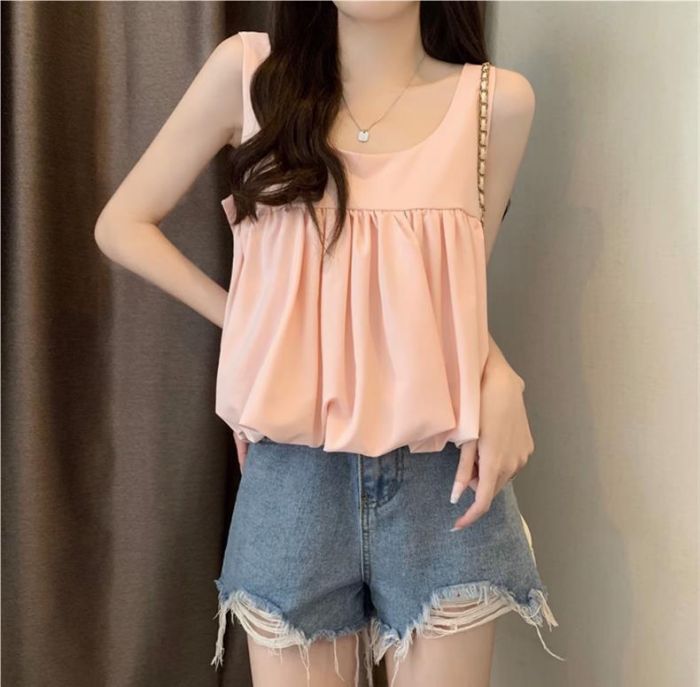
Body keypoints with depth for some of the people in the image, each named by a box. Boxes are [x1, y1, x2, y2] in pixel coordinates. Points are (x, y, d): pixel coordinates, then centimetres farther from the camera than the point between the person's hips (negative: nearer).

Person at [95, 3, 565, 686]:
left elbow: (459, 291, 9)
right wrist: (243, 321, 1)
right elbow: (122, 224, 7)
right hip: (293, 469, 0)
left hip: (442, 471, 1)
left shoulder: (498, 98, 1)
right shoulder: (247, 69, -1)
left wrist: (499, 382, -9)